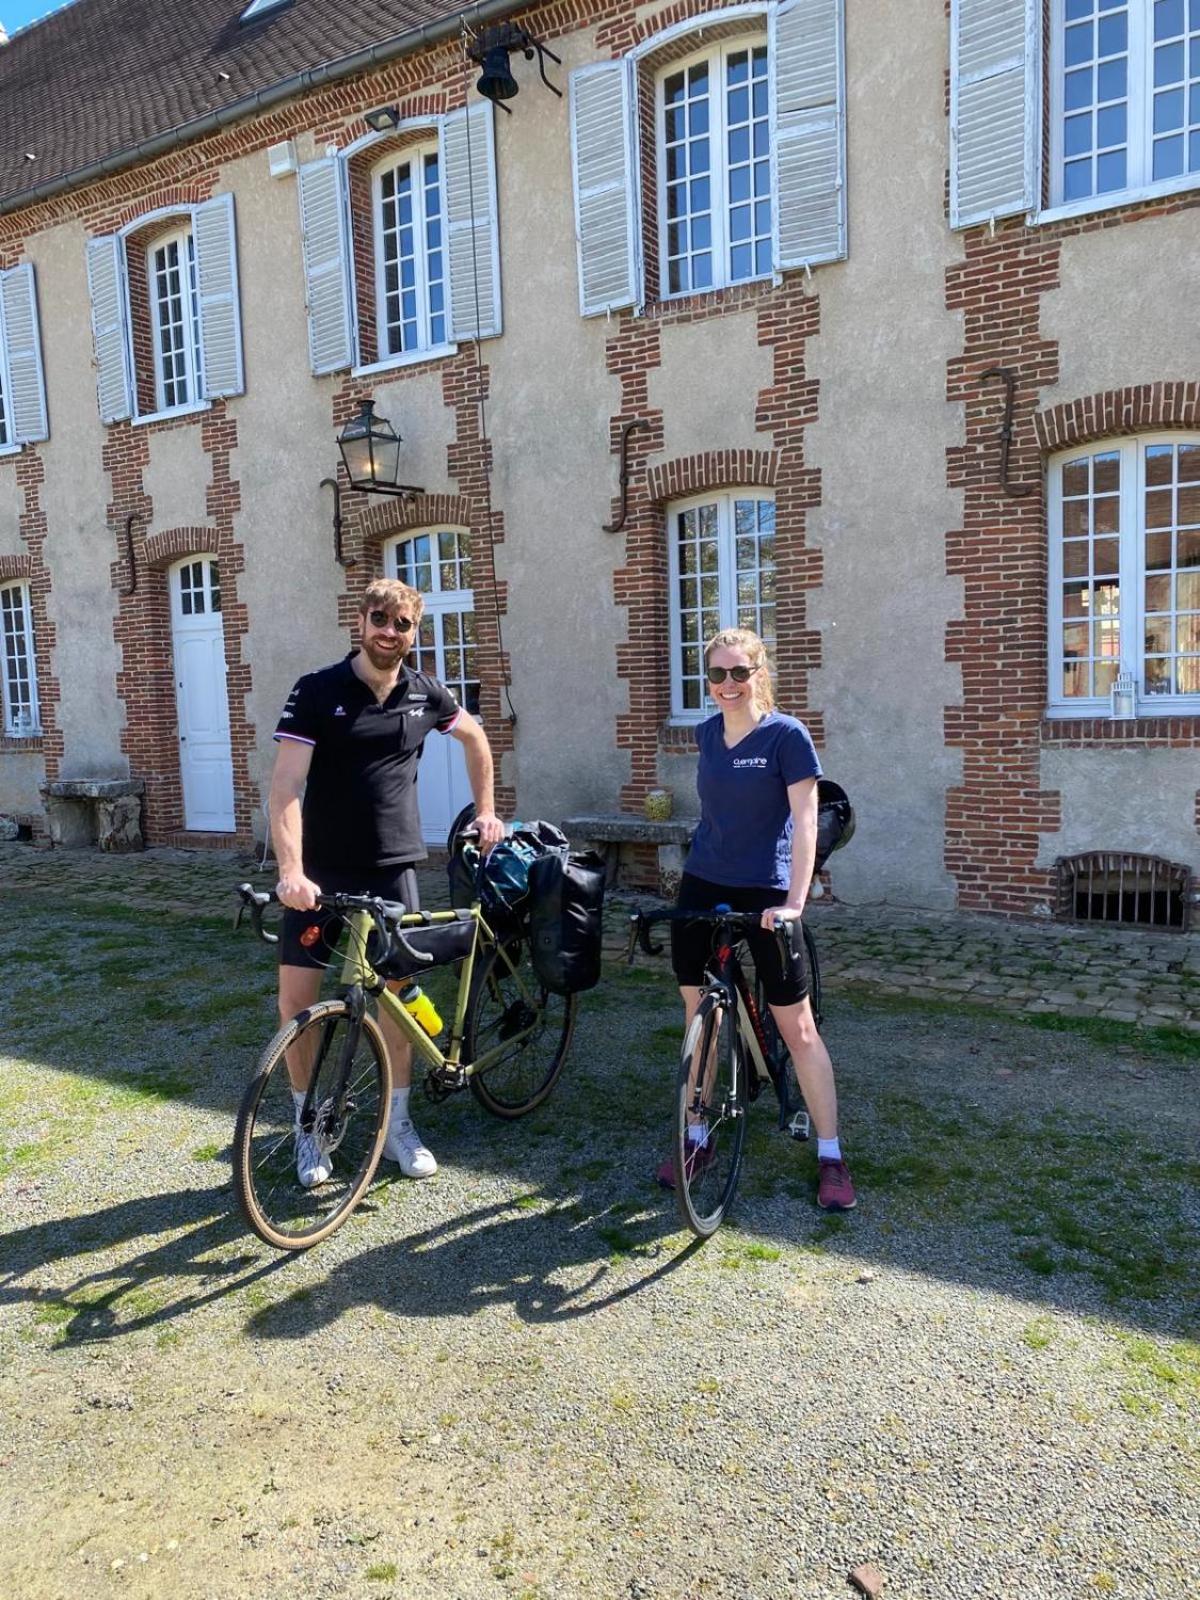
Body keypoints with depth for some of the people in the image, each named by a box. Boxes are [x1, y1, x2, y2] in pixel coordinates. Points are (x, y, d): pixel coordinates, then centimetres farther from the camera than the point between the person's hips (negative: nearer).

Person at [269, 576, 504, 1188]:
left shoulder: (426, 694, 1)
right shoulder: (316, 691, -10)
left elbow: (475, 738, 22)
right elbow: (285, 786, -18)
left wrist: (486, 812, 18)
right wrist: (290, 871, -30)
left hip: (393, 869, 3)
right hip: (320, 873, -2)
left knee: (396, 992, 7)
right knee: (296, 998, -2)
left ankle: (398, 1122, 24)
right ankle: (307, 1125, 19)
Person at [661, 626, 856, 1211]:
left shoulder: (786, 735, -10)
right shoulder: (707, 734, 6)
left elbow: (805, 822, -15)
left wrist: (794, 901, -23)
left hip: (763, 894, -5)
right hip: (701, 890, 5)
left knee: (797, 1027, 0)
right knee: (697, 1017, 10)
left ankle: (831, 1157, 13)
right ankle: (696, 1137, 26)